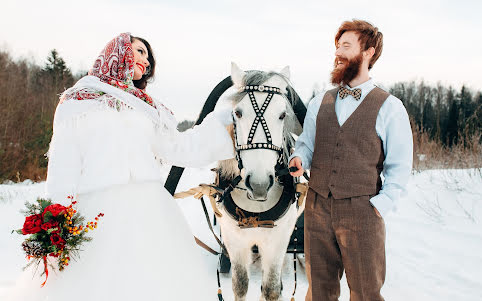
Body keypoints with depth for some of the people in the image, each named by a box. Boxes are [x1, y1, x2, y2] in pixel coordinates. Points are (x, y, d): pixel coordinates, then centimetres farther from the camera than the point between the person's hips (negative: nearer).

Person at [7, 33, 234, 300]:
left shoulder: (149, 109, 26)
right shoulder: (77, 100, 13)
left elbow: (180, 149, 18)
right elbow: (63, 161, 2)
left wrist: (221, 121, 15)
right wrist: (60, 214, -10)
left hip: (149, 208, 4)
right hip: (97, 206, -4)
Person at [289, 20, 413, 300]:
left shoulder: (389, 107, -2)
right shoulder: (319, 103, 11)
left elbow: (400, 168, -1)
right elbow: (306, 143, 17)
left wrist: (379, 206, -11)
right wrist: (298, 159, -6)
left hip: (361, 213, -3)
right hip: (318, 210, 4)